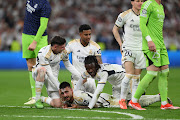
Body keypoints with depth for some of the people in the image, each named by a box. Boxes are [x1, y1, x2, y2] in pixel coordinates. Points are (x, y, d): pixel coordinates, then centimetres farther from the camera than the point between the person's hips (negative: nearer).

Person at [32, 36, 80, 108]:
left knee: (57, 105, -13)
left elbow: (69, 66, 6)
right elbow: (49, 74, -27)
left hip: (53, 77, 5)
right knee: (42, 69, -44)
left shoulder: (63, 52, -10)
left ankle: (42, 99, 20)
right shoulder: (43, 54, -28)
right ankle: (37, 99, -31)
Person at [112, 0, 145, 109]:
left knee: (136, 77, 5)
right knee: (129, 74, -17)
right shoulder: (125, 15, -4)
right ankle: (122, 99, -4)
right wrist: (121, 44, 1)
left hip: (141, 50, 4)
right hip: (128, 48, -4)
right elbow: (115, 29, 7)